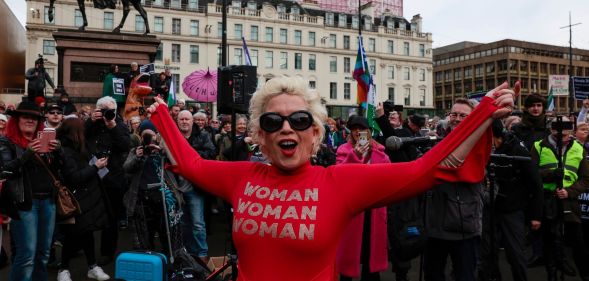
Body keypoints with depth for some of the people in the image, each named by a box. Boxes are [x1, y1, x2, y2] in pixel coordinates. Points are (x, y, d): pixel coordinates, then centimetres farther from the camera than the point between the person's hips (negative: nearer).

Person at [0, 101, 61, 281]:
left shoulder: (44, 140, 14)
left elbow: (57, 168, 11)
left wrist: (56, 150, -7)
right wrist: (28, 153, -23)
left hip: (48, 201, 5)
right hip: (24, 202, -5)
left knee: (44, 252, 11)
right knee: (26, 254, -6)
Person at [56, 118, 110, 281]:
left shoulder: (75, 149, 11)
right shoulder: (65, 152, -17)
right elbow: (74, 177, -21)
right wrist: (95, 167, -15)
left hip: (85, 197, 8)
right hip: (75, 201, -8)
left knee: (87, 232, 12)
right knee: (73, 237, 2)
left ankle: (92, 267, 20)